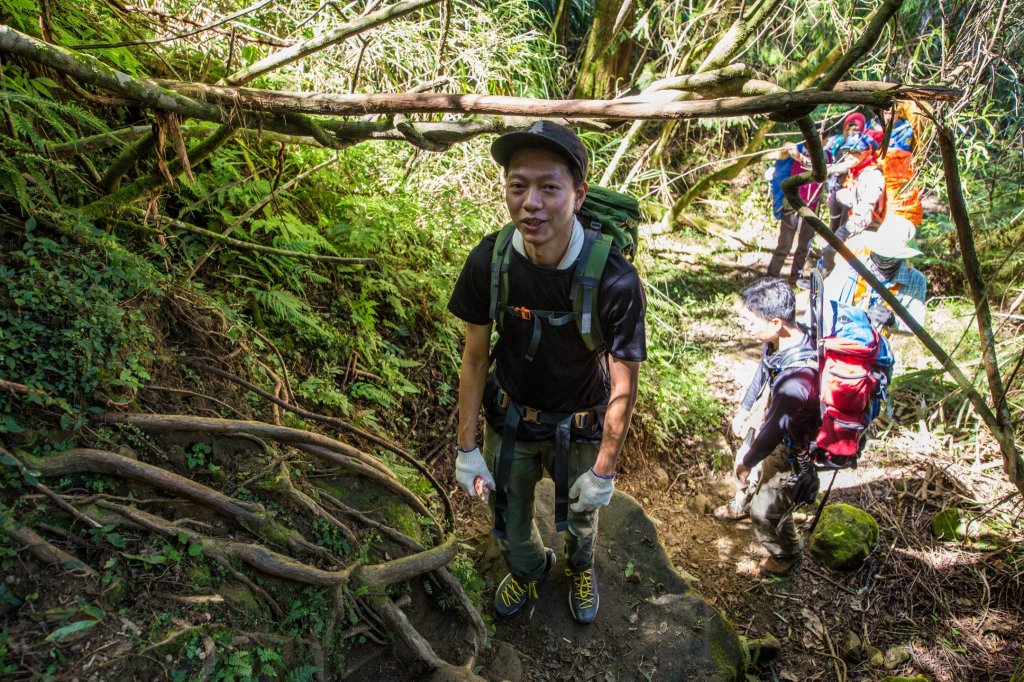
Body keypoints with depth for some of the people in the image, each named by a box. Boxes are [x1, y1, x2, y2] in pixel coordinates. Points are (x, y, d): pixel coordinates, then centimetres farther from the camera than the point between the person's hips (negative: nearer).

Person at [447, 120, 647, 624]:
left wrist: (604, 472, -12)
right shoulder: (489, 262, -24)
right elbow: (475, 358, -11)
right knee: (508, 516, 25)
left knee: (580, 512, 27)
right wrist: (466, 448, -6)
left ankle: (581, 567, 63)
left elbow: (623, 386, -20)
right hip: (510, 416, 2)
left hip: (579, 427, -1)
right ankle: (527, 571, 60)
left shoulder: (615, 280, -32)